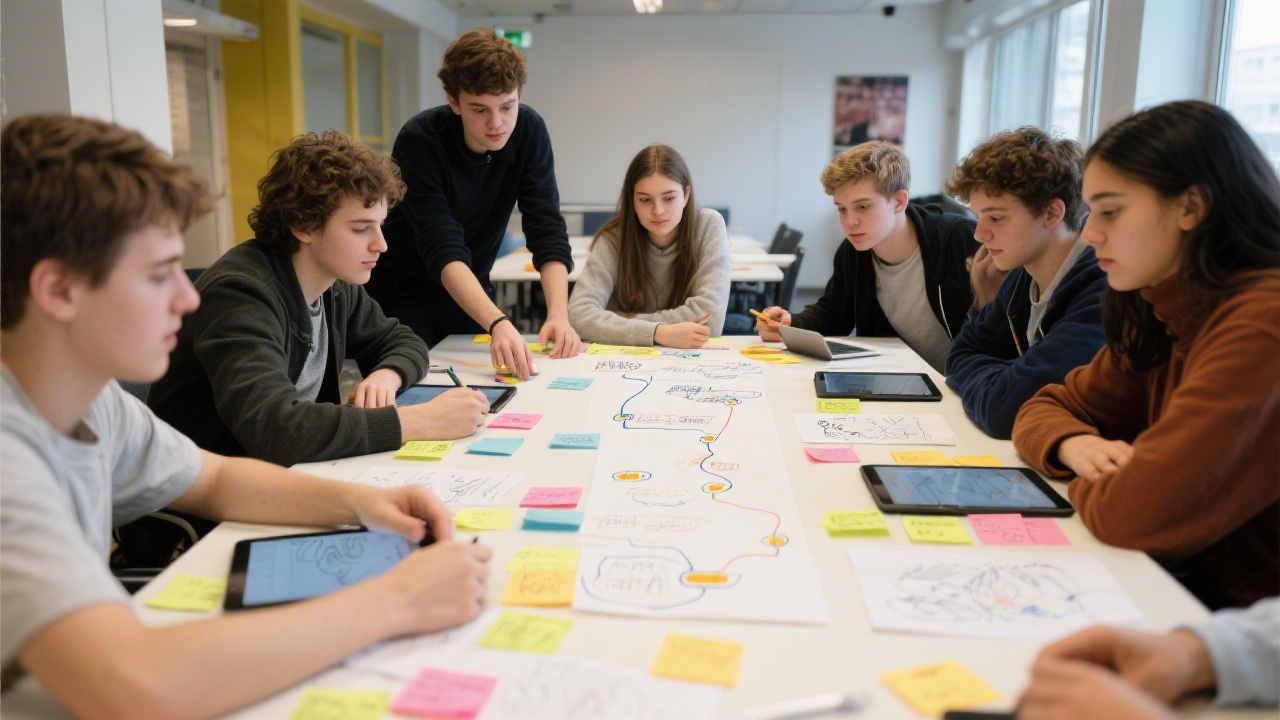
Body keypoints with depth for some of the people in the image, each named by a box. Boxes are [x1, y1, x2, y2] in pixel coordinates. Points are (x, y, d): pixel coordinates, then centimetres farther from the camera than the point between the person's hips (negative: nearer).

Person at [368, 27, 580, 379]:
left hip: (471, 289, 4)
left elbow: (547, 232, -16)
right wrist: (497, 323, -49)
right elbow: (443, 251, -35)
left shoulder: (529, 130, -14)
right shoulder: (419, 141, -26)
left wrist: (558, 313, -32)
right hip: (404, 292, -4)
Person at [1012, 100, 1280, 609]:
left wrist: (1089, 486, -7)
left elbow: (1132, 514, -30)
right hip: (1198, 582, 7)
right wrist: (1077, 445, -11)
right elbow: (1045, 409, 13)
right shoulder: (1162, 319, 4)